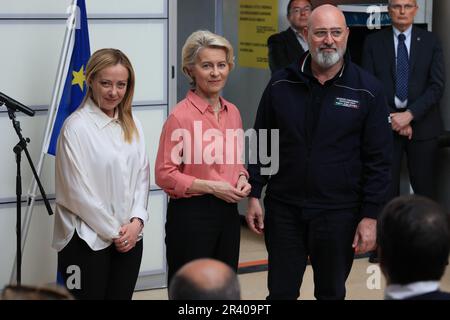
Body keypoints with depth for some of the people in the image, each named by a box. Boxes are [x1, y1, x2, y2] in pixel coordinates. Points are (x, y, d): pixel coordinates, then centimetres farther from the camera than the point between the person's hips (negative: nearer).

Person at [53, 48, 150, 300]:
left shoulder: (132, 124, 7)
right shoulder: (77, 127, -12)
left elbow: (142, 176, 8)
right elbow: (77, 190, -13)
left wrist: (136, 221, -6)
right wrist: (113, 231, -8)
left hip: (129, 238, 6)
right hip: (88, 240, -5)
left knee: (122, 294, 11)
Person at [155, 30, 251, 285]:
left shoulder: (233, 112, 7)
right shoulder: (181, 115, -12)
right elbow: (165, 175, -12)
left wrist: (241, 179, 0)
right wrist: (211, 187, -16)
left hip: (228, 213, 6)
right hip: (191, 214, -6)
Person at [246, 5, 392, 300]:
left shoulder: (367, 90, -5)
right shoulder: (281, 85, 1)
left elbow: (378, 160, -4)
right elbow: (261, 143, 8)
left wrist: (370, 216, -8)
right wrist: (254, 195, 2)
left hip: (338, 214, -1)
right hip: (283, 209, 2)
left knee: (331, 292, 12)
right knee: (281, 292, 8)